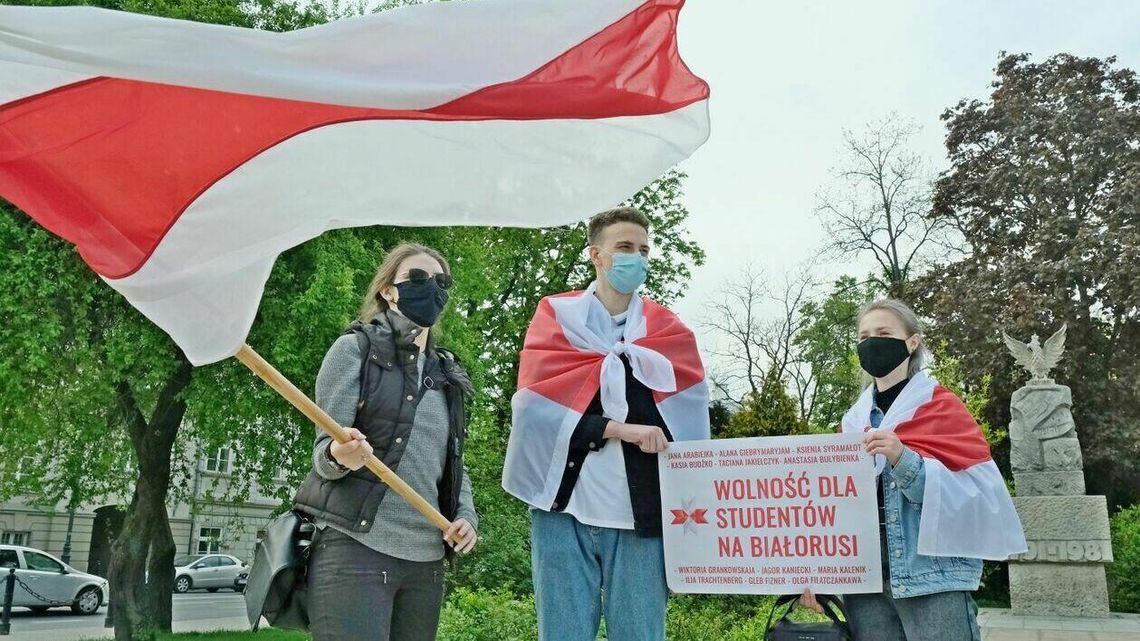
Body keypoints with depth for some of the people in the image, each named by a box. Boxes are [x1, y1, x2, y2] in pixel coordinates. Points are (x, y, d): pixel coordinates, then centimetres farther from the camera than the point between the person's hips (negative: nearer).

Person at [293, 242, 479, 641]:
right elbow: (323, 452, -5)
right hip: (354, 548, -6)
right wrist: (340, 455, -28)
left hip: (426, 559, 6)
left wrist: (466, 514, 1)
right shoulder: (355, 348, 1)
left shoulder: (447, 374, 17)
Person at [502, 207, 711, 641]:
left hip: (641, 514, 1)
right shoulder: (555, 316, 8)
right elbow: (536, 409, -5)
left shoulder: (669, 331, 12)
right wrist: (620, 429, -13)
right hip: (565, 509, -1)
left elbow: (688, 424, 4)